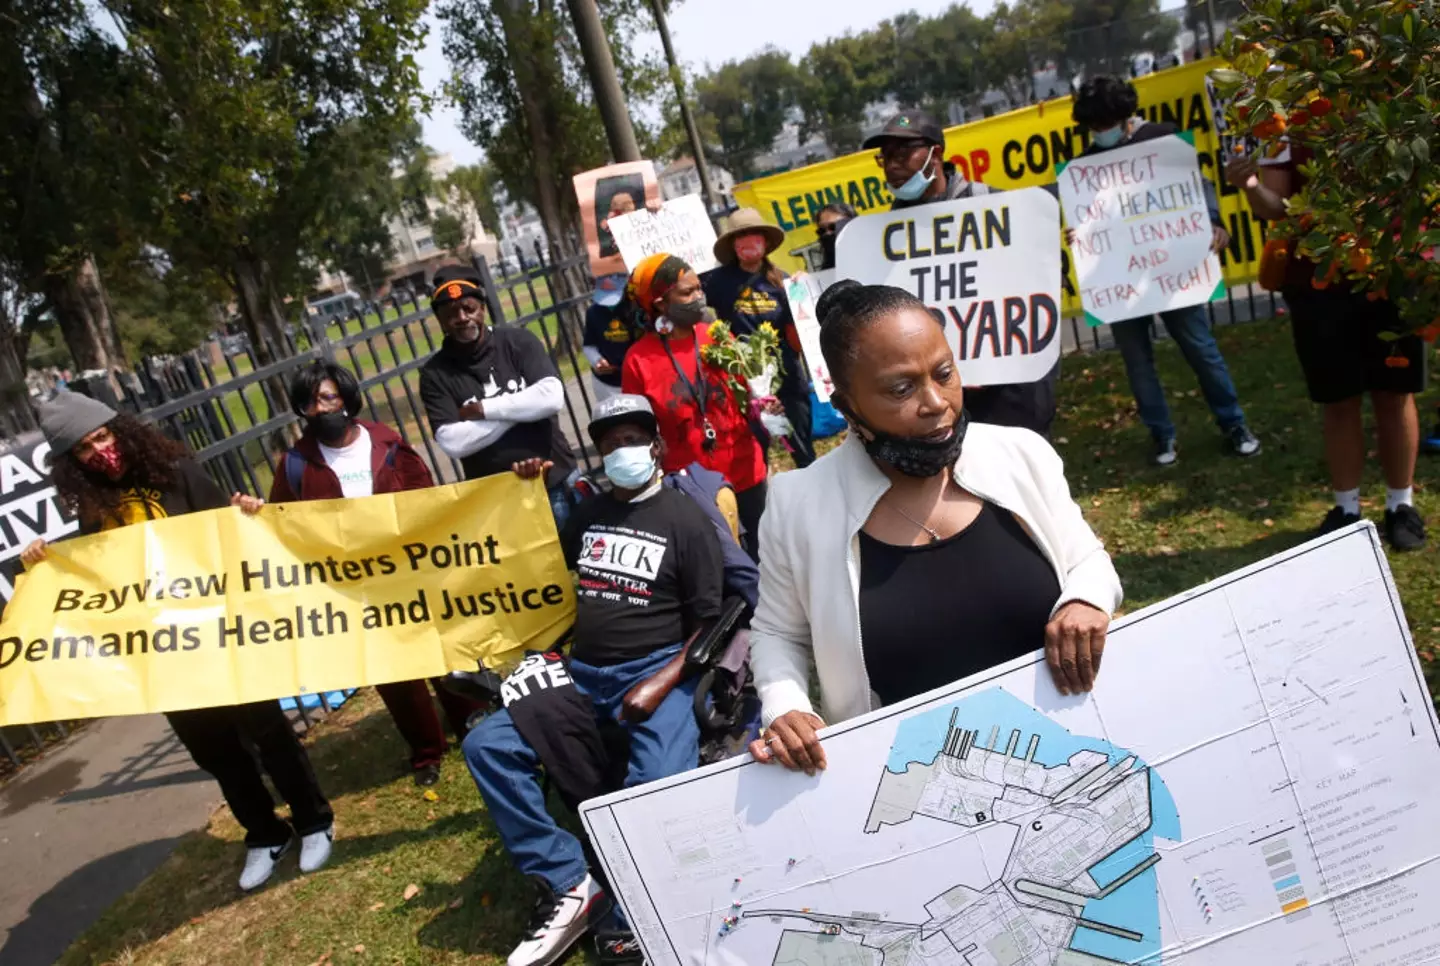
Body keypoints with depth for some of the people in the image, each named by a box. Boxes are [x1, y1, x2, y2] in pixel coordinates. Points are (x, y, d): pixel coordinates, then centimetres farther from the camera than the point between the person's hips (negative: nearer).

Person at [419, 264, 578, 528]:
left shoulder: (518, 341, -3)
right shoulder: (435, 374, -4)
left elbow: (552, 398, -18)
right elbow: (452, 443, -16)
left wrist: (482, 410, -15)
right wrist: (522, 407, -14)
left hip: (557, 485, 1)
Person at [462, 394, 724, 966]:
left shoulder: (686, 520, 1)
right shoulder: (586, 515, 18)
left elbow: (709, 620, -3)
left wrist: (661, 683, -18)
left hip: (657, 670, -5)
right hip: (583, 673, 6)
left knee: (659, 786, -32)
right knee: (486, 746, -14)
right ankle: (567, 886, -13)